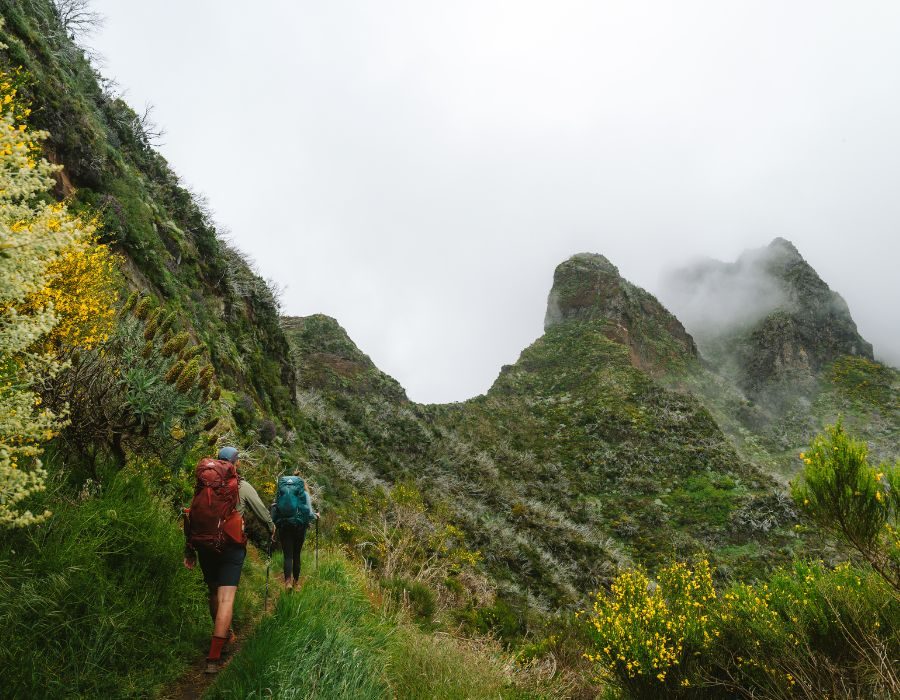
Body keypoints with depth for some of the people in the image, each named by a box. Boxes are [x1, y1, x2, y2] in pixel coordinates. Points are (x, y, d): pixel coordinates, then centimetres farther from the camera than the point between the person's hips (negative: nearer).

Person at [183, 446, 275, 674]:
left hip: (205, 545, 4)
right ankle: (214, 657, -11)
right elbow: (262, 512, 6)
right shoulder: (243, 486, -2)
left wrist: (189, 550, 13)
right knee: (226, 598, -5)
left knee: (214, 593, 21)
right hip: (231, 547, -4)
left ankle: (225, 634, 39)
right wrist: (272, 528, 27)